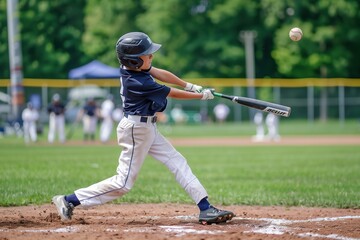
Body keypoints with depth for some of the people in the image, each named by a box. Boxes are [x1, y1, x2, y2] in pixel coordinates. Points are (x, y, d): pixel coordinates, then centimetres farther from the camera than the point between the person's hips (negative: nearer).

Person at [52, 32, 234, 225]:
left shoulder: (131, 67, -4)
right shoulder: (139, 83, -26)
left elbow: (161, 74, 7)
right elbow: (173, 93, -16)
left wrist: (189, 86, 1)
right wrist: (202, 95, -3)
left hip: (146, 128, 10)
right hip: (137, 129, -10)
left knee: (177, 162, 8)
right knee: (123, 183, -3)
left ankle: (205, 208, 9)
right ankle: (70, 201, 3)